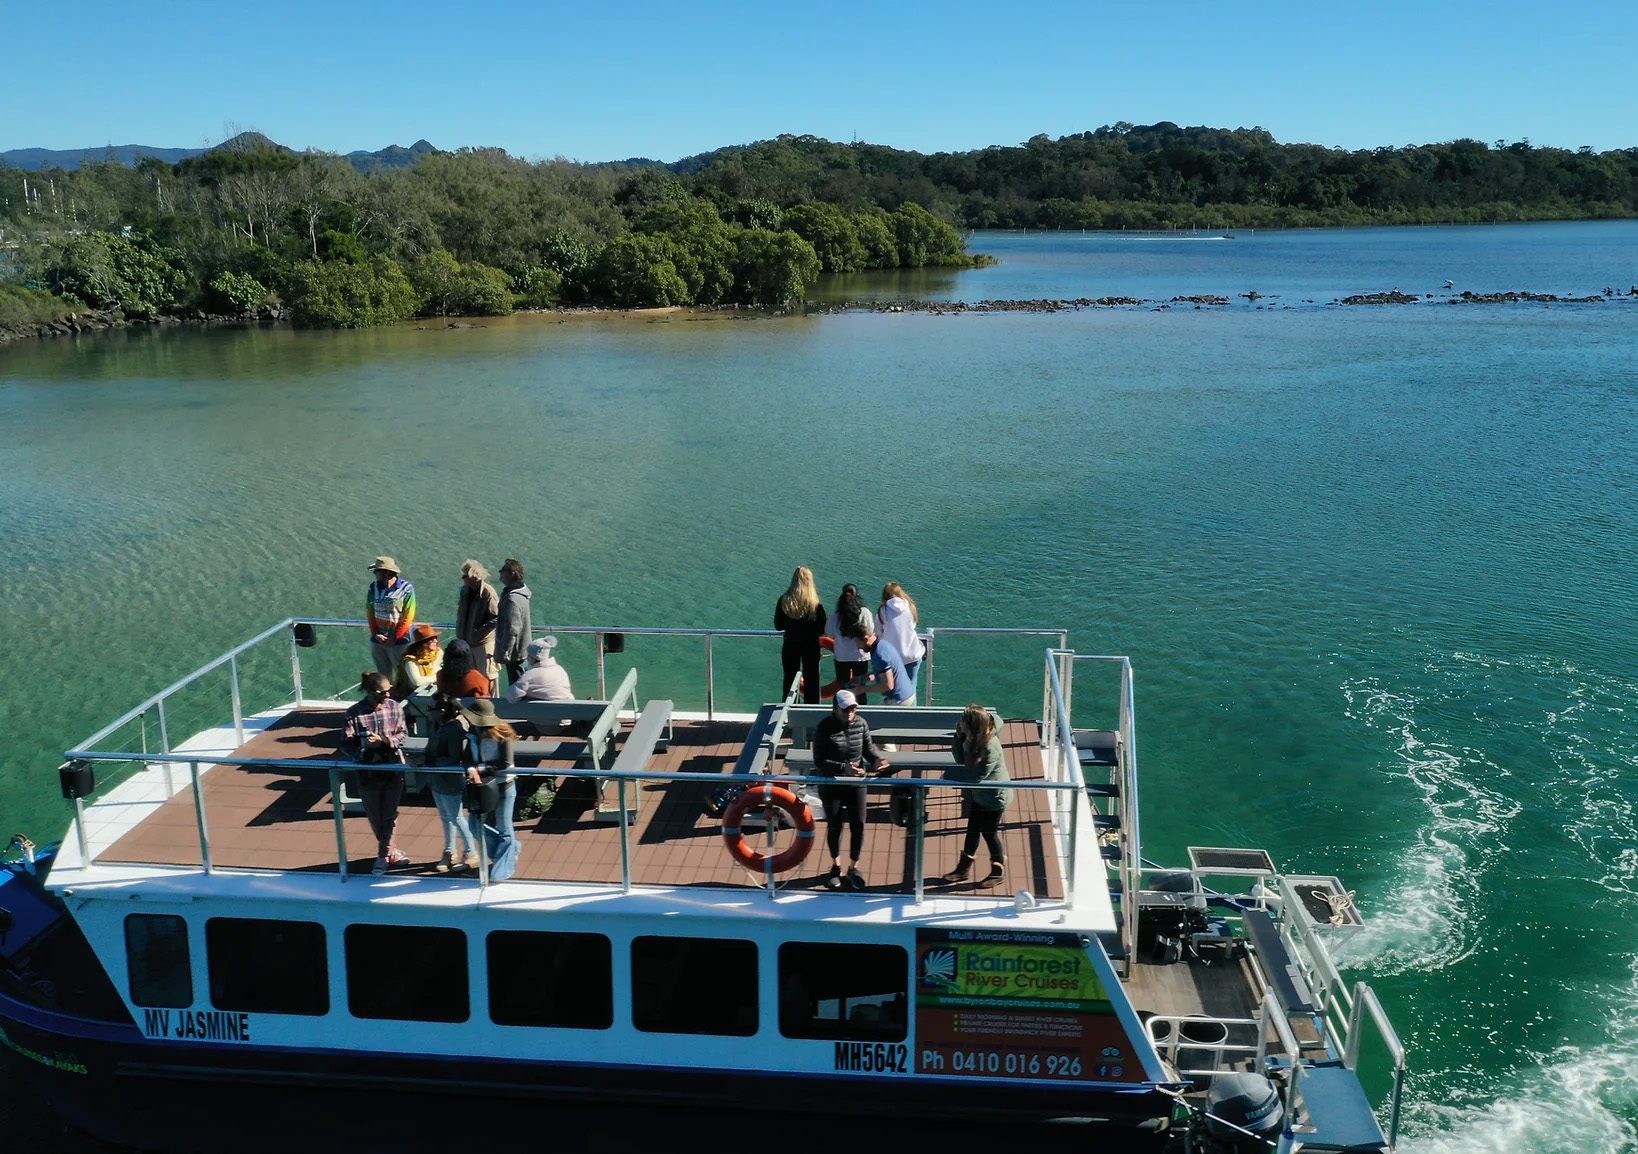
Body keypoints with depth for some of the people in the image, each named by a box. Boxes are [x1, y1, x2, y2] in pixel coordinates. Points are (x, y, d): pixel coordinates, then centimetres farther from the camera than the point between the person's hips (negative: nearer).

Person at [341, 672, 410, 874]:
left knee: (389, 814, 6)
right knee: (374, 816, 11)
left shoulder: (394, 707, -6)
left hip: (393, 768, 1)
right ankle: (391, 851, 30)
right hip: (368, 770, -1)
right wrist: (364, 746, -28)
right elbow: (346, 743, -9)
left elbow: (403, 734, -2)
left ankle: (384, 855, 20)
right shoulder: (354, 713, -12)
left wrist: (384, 740, -19)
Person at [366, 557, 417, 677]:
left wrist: (395, 638, -12)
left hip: (399, 641, -4)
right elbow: (369, 612, 5)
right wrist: (376, 634, -5)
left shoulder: (406, 589, -9)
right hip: (378, 640, 4)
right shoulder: (374, 587, 3)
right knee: (383, 675, 11)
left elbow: (408, 616, -10)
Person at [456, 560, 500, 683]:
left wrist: (479, 631, -21)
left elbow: (496, 618, -20)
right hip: (466, 640, 8)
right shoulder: (465, 590, 4)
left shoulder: (488, 592, -19)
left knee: (487, 675, 3)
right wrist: (460, 633, 9)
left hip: (483, 642, -7)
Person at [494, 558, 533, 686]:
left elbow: (512, 629, -27)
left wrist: (504, 653, -20)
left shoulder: (512, 599, -27)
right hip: (521, 650, 10)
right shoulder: (521, 591, 6)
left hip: (514, 652, -10)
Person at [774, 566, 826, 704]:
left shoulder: (784, 600, -11)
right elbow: (822, 629, -10)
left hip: (790, 645, 2)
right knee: (811, 681, 11)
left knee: (789, 679, 15)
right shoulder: (816, 603, -15)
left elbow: (778, 626, -4)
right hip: (811, 646, -2)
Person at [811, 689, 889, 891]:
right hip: (831, 785, -2)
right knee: (834, 826, 11)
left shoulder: (860, 724, -6)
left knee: (858, 825, 3)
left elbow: (868, 748, 1)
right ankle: (835, 866, 34)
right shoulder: (824, 728, -17)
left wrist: (876, 760, -22)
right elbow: (819, 761, -19)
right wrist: (843, 768, -31)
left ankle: (854, 868, 24)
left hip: (856, 783, 3)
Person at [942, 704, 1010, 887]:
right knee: (973, 829, 17)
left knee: (989, 832, 7)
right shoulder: (972, 739, -6)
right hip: (979, 794, 8)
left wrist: (950, 774, -24)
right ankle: (964, 868, 30)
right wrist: (959, 738, -14)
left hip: (993, 796, -8)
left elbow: (979, 774, -32)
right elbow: (962, 761, -1)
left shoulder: (990, 747, -32)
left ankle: (998, 872, 27)